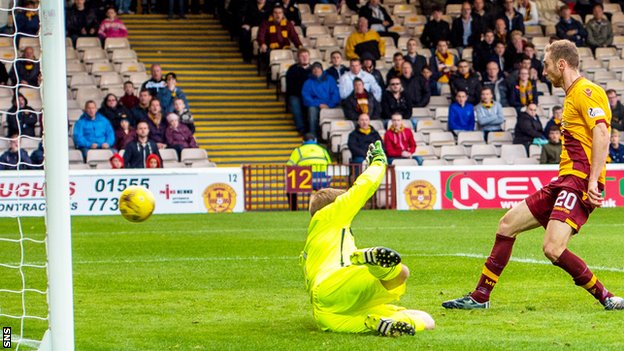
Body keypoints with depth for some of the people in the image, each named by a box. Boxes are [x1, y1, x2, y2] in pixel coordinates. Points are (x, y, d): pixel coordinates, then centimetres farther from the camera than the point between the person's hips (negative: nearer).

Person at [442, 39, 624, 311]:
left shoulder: (586, 92, -10)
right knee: (507, 225, 12)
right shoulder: (573, 95, 21)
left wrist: (593, 181, -27)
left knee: (553, 249, -24)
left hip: (579, 183, -11)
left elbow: (602, 135, -21)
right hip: (564, 182, 11)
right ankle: (479, 297, 20)